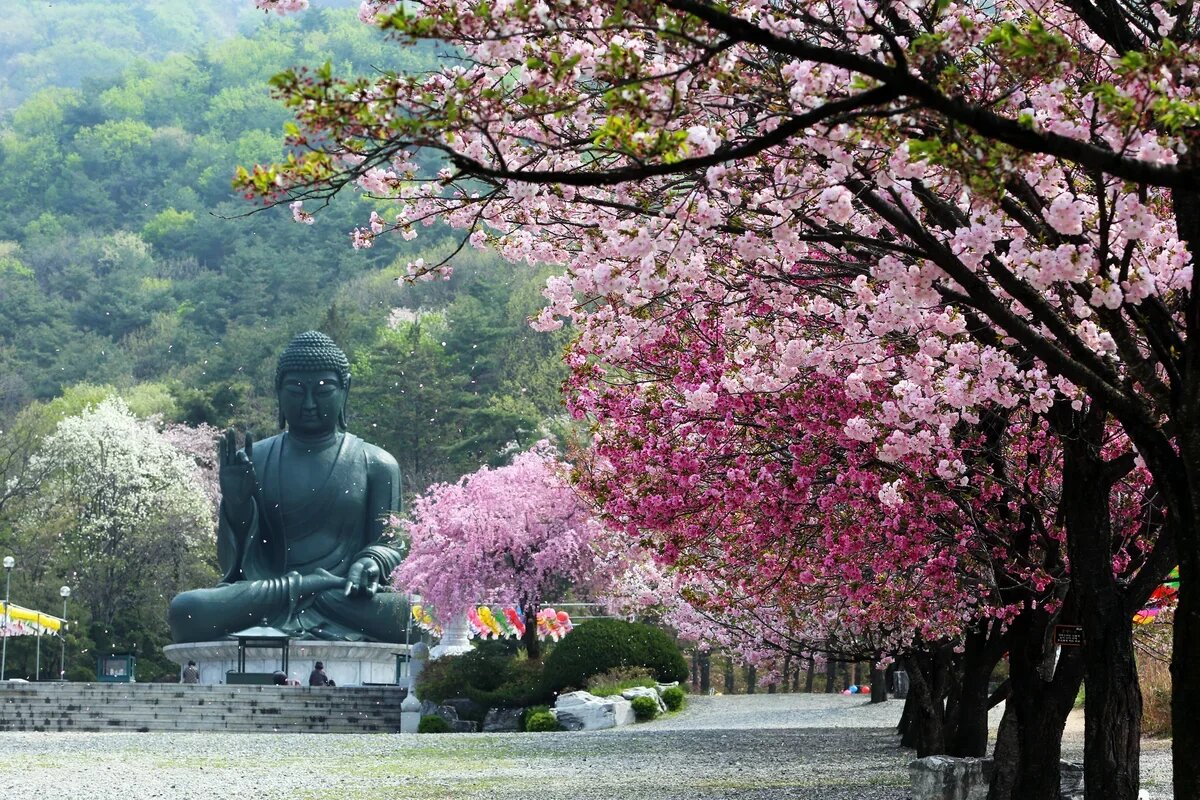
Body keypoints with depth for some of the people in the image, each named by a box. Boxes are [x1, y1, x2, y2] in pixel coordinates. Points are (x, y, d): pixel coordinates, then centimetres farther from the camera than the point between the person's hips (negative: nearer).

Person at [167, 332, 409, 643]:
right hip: (265, 610, 1)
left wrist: (371, 563, -14)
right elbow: (233, 562, 11)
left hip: (348, 604, -1)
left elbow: (391, 546, 10)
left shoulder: (375, 465, 12)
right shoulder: (253, 461, 13)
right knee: (184, 610, -31)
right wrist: (236, 503, -8)